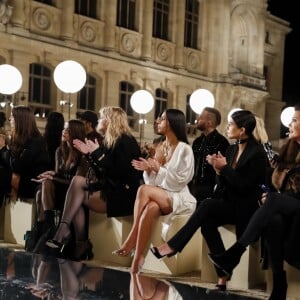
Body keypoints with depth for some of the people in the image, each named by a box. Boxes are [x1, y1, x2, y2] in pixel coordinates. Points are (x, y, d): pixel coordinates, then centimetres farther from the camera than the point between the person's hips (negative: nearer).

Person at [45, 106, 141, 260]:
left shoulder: (125, 141, -9)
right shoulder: (111, 141, 18)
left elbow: (119, 173, -19)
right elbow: (102, 175, 15)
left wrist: (98, 153, -14)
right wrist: (89, 154, 10)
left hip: (123, 195, -8)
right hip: (111, 189, 8)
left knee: (78, 193, -21)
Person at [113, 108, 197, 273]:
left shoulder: (184, 149, -5)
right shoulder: (160, 148, 15)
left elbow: (181, 180, -12)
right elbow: (154, 182, 12)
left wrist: (159, 168, -13)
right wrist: (149, 170, -7)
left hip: (178, 198, -5)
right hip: (160, 196, 5)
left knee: (144, 190, -29)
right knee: (150, 208, -32)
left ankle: (131, 241, -25)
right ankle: (138, 257, -37)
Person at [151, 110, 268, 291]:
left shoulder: (257, 153, -11)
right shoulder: (232, 149, 11)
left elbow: (244, 187, -16)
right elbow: (224, 185, 10)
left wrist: (225, 167, -16)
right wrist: (218, 169, -8)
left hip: (246, 208, -7)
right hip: (229, 204, 7)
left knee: (207, 205, -29)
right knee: (207, 222, -23)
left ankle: (173, 246, -20)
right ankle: (223, 276, -22)